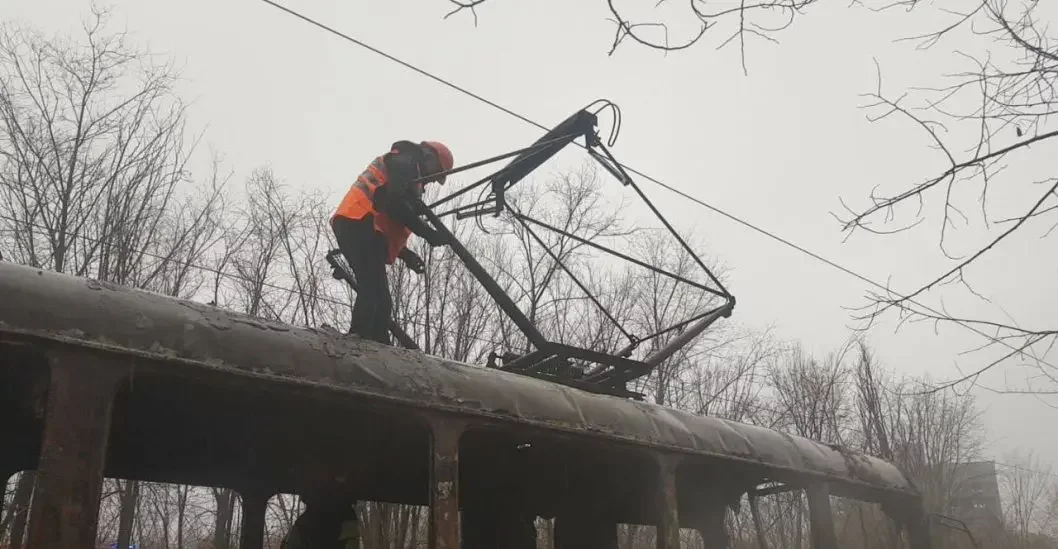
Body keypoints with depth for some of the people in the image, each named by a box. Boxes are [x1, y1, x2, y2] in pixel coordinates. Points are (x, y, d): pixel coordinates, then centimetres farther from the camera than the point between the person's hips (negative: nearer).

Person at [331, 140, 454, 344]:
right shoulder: (404, 162, 3)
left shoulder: (407, 172, 34)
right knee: (374, 293, -19)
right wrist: (427, 232, -13)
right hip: (359, 226, -10)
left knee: (379, 300, 5)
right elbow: (395, 204, -15)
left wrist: (405, 254, 17)